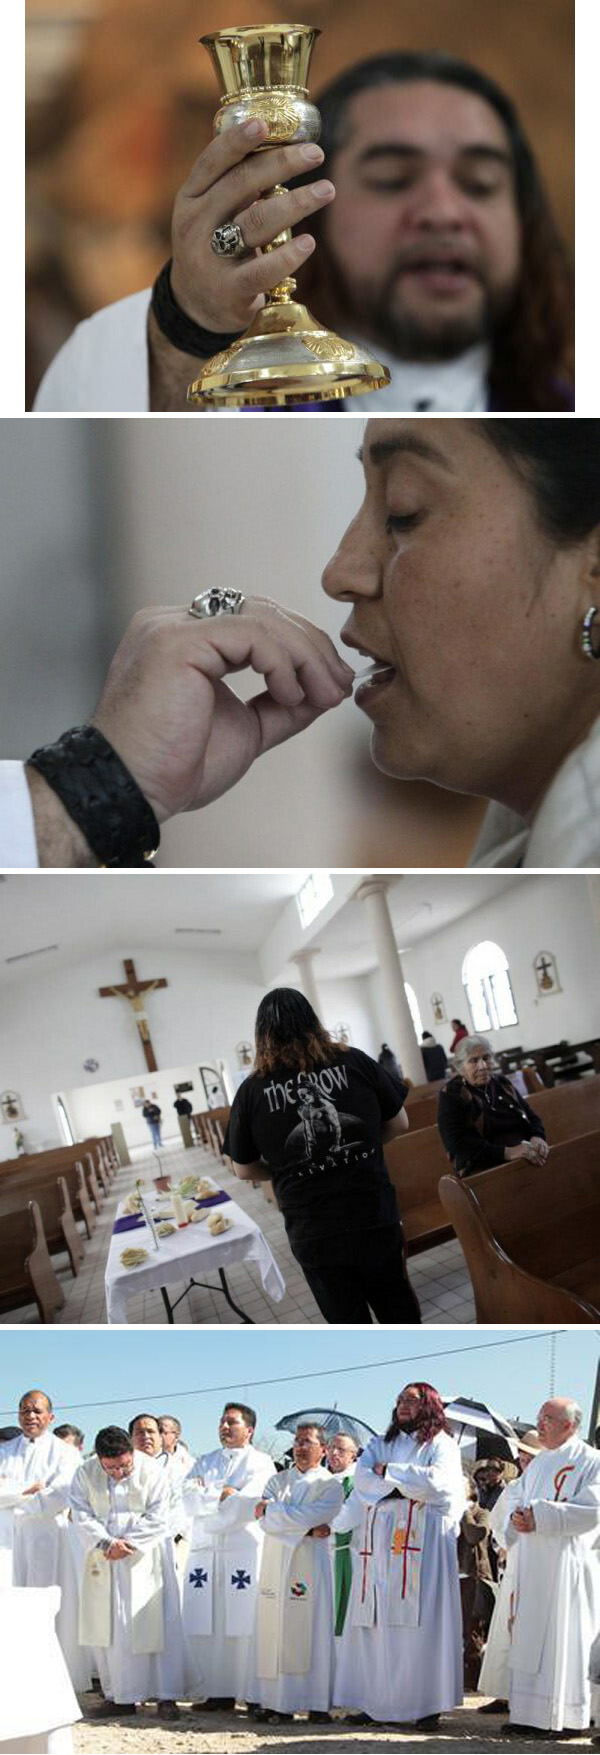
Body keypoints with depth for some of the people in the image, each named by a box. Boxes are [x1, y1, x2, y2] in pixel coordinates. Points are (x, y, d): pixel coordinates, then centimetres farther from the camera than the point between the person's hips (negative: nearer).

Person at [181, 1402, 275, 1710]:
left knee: (244, 1625, -9)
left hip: (245, 1550, -5)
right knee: (204, 1625, -2)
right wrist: (221, 1494, -7)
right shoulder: (204, 1462, 21)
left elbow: (249, 1503, -10)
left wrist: (206, 1497, -3)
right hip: (203, 1550, 5)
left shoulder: (261, 1463, 6)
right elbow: (187, 1500, 5)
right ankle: (218, 1692, 1)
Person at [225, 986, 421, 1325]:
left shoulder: (252, 1091, -6)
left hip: (314, 1235, -1)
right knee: (398, 1310, 18)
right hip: (375, 1220, 1)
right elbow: (398, 1123, 7)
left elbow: (245, 1170, 5)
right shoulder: (355, 1063, -5)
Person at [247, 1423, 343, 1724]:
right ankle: (274, 1701, -2)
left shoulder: (330, 1485, 4)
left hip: (309, 1563, -3)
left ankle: (314, 1702, -7)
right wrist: (307, 1529, -11)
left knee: (309, 1630, -7)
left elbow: (312, 1516, -12)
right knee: (273, 1629, -2)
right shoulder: (278, 1481, 15)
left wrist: (272, 1509, -4)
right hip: (275, 1562, 3)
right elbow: (267, 1523, 0)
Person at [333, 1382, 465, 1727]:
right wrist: (405, 1485, -8)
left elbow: (437, 1480, -9)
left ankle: (426, 1705, -12)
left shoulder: (442, 1444, 9)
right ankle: (375, 1702, -2)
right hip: (380, 1540, 4)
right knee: (376, 1621, -3)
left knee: (422, 1620, -10)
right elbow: (362, 1477, 4)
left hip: (423, 1540, -4)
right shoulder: (381, 1445, 22)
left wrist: (388, 1472, -1)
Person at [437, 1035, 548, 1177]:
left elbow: (531, 1117, 21)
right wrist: (507, 1153, -20)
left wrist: (537, 1137, -5)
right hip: (485, 1170, -6)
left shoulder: (502, 1083, 16)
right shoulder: (451, 1095, 0)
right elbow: (457, 1143, -11)